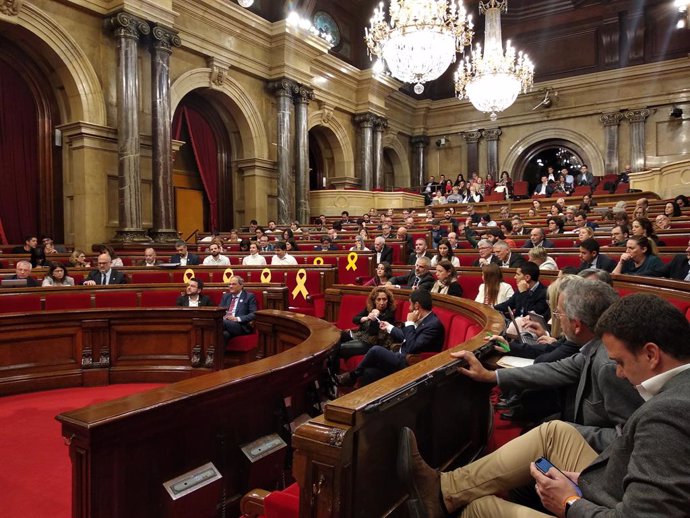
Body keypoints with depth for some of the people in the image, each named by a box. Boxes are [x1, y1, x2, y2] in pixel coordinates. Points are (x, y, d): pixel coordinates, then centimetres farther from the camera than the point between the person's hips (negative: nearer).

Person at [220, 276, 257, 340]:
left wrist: (237, 319, -15)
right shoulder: (226, 296, 26)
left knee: (223, 322, -37)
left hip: (241, 326, -4)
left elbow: (254, 314, -1)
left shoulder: (249, 296, 9)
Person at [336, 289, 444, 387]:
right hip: (403, 359, 9)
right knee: (369, 372, -6)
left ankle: (352, 376, 6)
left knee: (376, 350, -16)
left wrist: (410, 323, -18)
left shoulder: (434, 325, -21)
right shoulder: (423, 319, 8)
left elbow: (412, 348, -25)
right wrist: (389, 327, 28)